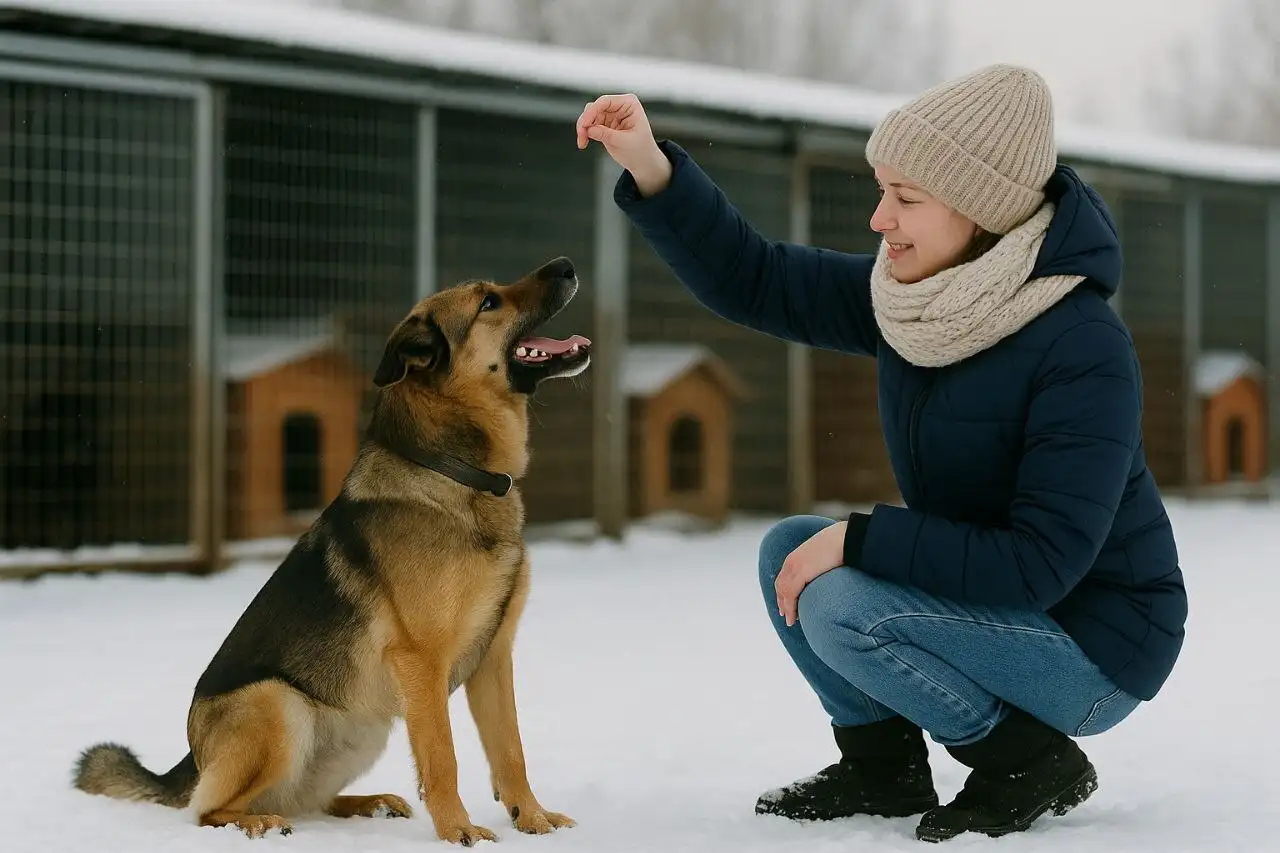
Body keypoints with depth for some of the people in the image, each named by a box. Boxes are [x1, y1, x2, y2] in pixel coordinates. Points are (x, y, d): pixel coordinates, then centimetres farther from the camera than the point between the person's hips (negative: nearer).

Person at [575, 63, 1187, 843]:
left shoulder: (1083, 349, -27)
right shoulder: (914, 296, -4)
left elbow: (1039, 564, -30)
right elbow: (752, 281, -1)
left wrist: (857, 539, -27)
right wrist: (650, 165, -14)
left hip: (1092, 641, -8)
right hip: (987, 597, 8)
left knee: (840, 604, -23)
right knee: (790, 549, 4)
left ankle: (1030, 760, -7)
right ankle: (883, 768, 11)